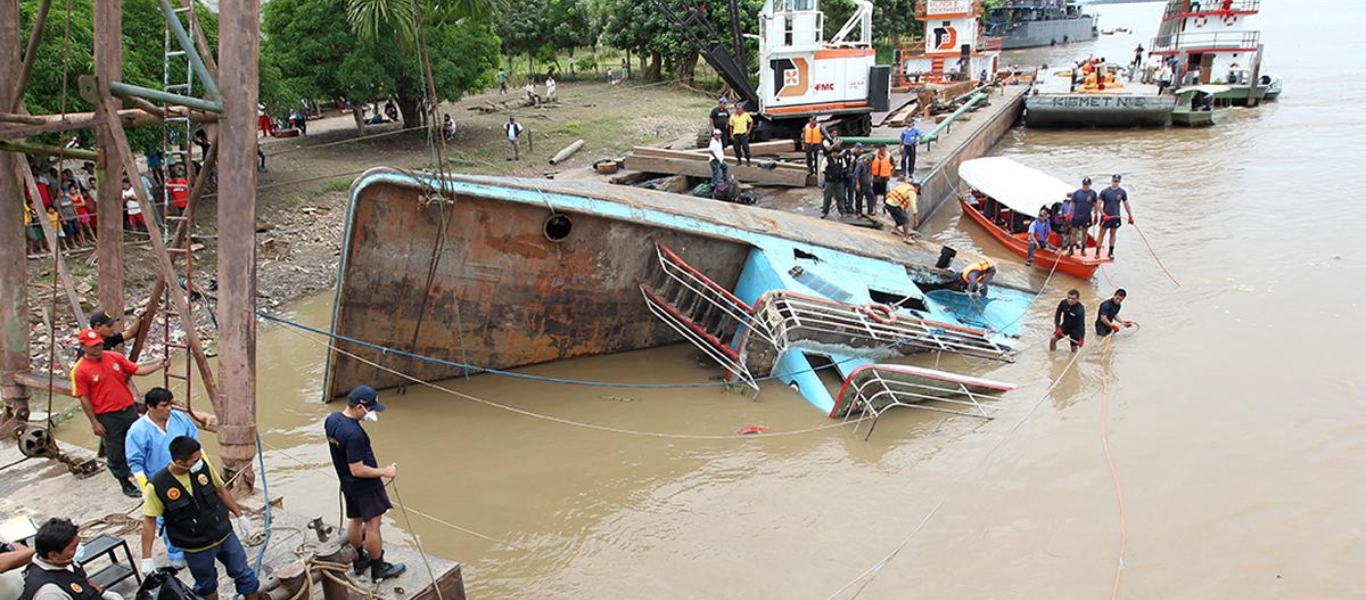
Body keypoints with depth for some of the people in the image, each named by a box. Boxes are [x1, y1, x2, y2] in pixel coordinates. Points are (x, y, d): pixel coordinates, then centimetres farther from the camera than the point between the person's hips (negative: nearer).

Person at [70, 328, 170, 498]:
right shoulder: (80, 371, -13)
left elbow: (136, 369, 5)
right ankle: (125, 484, 23)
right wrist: (94, 423, -10)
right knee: (116, 452, 8)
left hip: (129, 409, 5)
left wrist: (159, 366, -10)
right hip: (107, 417, -4)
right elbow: (84, 399, -10)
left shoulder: (115, 357, 1)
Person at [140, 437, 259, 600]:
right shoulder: (157, 486, -23)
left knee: (243, 574, 16)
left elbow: (221, 490, 1)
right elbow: (149, 520, -15)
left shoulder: (203, 466, -14)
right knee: (207, 586, 19)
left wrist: (240, 516, 6)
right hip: (196, 547, -3)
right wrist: (147, 558, -16)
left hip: (225, 535, 3)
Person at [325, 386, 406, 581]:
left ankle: (360, 560, 39)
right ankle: (378, 568, 16)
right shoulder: (354, 434, -33)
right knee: (373, 524, 4)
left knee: (355, 520, 22)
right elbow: (358, 470, -29)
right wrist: (384, 472, -20)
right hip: (365, 486, -9)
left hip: (347, 483, 9)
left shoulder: (332, 419, -5)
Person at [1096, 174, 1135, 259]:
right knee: (1102, 234, -1)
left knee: (1113, 234, 9)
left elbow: (1126, 204, 8)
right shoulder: (1104, 191, -7)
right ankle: (1097, 252, 2)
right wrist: (1103, 214, -16)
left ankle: (1111, 252, 17)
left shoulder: (1122, 192, 0)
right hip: (1105, 216, -2)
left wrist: (1130, 216, 7)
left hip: (1116, 217, 2)